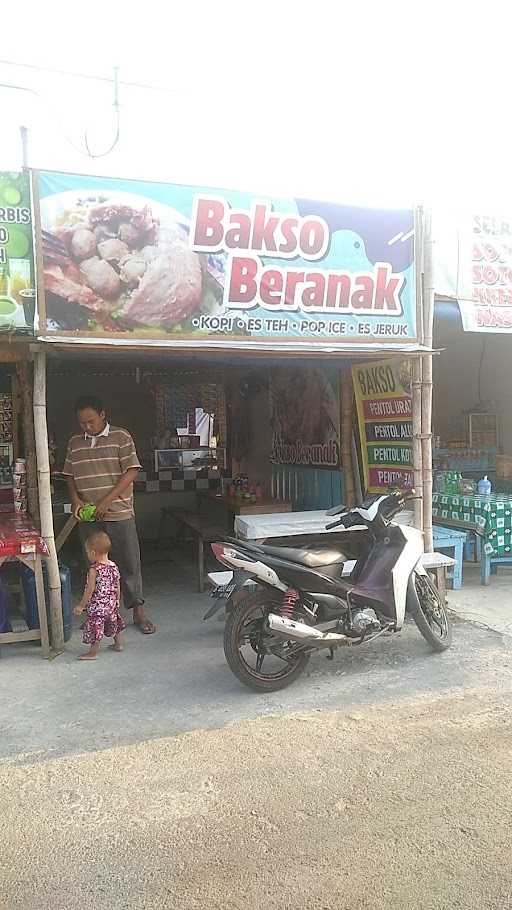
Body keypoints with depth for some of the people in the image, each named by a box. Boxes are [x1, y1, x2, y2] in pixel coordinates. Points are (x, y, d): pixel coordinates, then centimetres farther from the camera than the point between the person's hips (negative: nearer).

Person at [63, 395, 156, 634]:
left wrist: (107, 501, -17)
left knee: (129, 563, 3)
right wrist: (75, 499, -4)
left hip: (119, 514, -3)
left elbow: (131, 471, -10)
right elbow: (70, 475, 15)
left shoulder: (121, 437, -4)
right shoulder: (74, 443, 10)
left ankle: (138, 611, 15)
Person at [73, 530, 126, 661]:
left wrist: (81, 605, -10)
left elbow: (90, 590, -20)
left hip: (97, 605, -8)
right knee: (114, 622, 24)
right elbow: (117, 587, 6)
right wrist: (117, 601, 20)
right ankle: (118, 644, 39)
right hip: (111, 603, 8)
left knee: (95, 627, 2)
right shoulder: (113, 566, -2)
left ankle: (93, 652, 10)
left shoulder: (94, 570, -22)